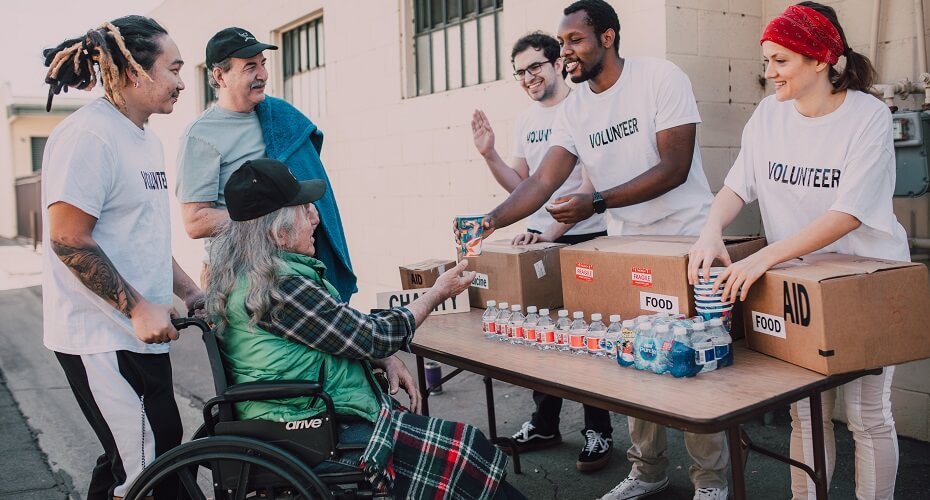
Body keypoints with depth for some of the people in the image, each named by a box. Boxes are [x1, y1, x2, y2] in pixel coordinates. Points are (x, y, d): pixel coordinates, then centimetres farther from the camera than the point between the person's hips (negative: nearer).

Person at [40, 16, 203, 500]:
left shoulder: (146, 140, 15)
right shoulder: (88, 136, -15)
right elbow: (68, 240, -20)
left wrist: (190, 292, 16)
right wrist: (138, 308, -19)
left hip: (138, 334, 10)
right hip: (103, 340, -9)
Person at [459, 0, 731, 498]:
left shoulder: (661, 77, -12)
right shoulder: (573, 109, 3)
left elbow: (674, 168, -18)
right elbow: (542, 182, -4)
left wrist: (597, 203, -24)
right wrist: (491, 222, -20)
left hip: (687, 240, -5)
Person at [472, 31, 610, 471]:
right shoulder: (526, 121, 12)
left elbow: (592, 184, -17)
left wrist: (553, 231, -25)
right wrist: (489, 155, -1)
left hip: (585, 239, -7)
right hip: (538, 239, 7)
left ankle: (598, 432, 15)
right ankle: (544, 424, 27)